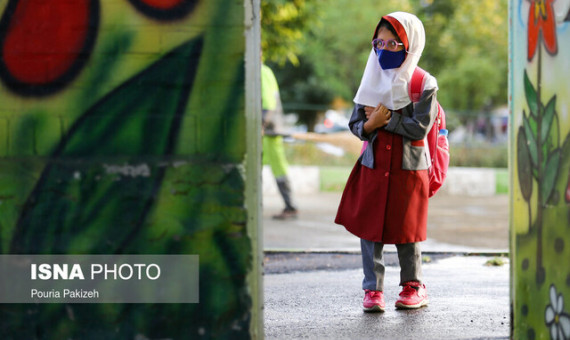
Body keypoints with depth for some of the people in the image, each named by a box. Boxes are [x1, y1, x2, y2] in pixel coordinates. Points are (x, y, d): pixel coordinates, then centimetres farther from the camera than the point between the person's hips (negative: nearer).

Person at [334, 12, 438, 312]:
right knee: (369, 228, -1)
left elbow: (420, 127, -15)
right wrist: (370, 125, -15)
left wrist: (387, 119, -14)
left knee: (404, 231, 4)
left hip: (408, 168, -4)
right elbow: (355, 123, 6)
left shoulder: (424, 84, -6)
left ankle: (414, 287, 20)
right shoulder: (373, 80, 7)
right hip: (373, 166, 4)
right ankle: (373, 290, 4)